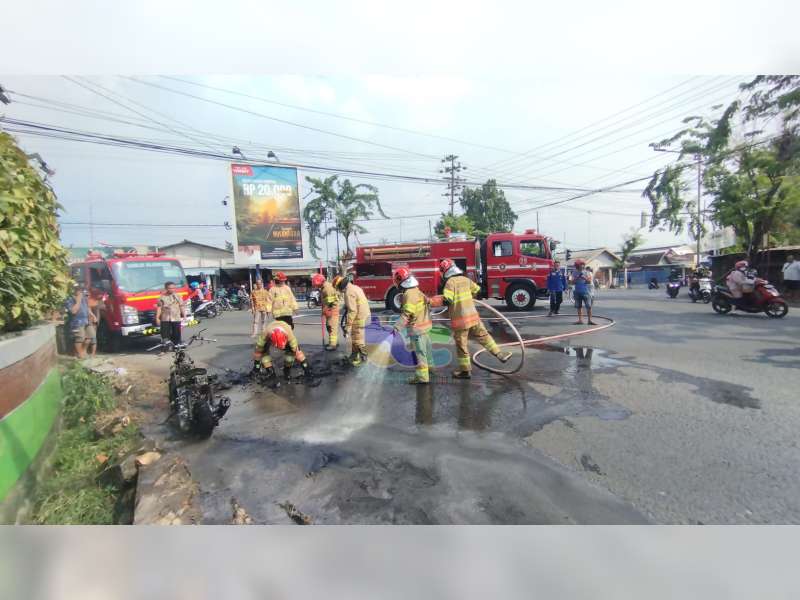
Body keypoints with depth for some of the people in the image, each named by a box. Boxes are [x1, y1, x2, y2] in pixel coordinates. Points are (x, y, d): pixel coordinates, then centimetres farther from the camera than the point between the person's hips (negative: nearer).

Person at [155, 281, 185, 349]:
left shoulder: (178, 297, 7)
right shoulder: (162, 297, 4)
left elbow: (181, 307, 7)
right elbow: (159, 308, 3)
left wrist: (184, 316, 3)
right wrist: (157, 318, -1)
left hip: (176, 319, 1)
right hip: (165, 319, -1)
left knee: (177, 335, 5)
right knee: (165, 335, -2)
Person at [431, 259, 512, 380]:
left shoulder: (450, 282, -12)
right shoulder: (466, 280, 7)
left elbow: (446, 300, -22)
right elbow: (477, 289, 23)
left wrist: (431, 301, -16)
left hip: (460, 319, -5)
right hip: (473, 315, 5)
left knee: (461, 345, 5)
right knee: (483, 336, 20)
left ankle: (465, 370, 15)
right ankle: (500, 354, 23)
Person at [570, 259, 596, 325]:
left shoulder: (588, 272, 4)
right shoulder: (575, 273, 7)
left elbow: (589, 281, -7)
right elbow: (573, 282, 1)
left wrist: (584, 278, -22)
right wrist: (577, 277, -15)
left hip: (586, 291, -2)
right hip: (578, 292, 2)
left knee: (589, 307, -6)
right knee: (579, 307, 4)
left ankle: (589, 320, -2)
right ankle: (580, 320, 10)